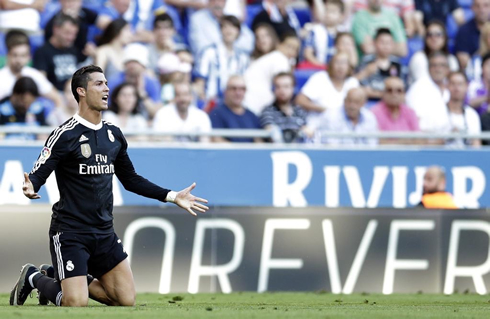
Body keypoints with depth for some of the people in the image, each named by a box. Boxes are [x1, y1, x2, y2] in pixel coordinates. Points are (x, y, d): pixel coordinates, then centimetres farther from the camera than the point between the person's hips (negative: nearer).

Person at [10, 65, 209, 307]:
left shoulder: (114, 135, 10)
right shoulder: (66, 135, -11)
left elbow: (130, 179, 22)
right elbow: (38, 174, -17)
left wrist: (172, 197, 18)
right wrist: (30, 188, -41)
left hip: (104, 233, 7)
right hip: (70, 231, -7)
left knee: (126, 300, 0)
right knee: (76, 304, -16)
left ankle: (69, 282, 20)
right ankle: (34, 278, 13)